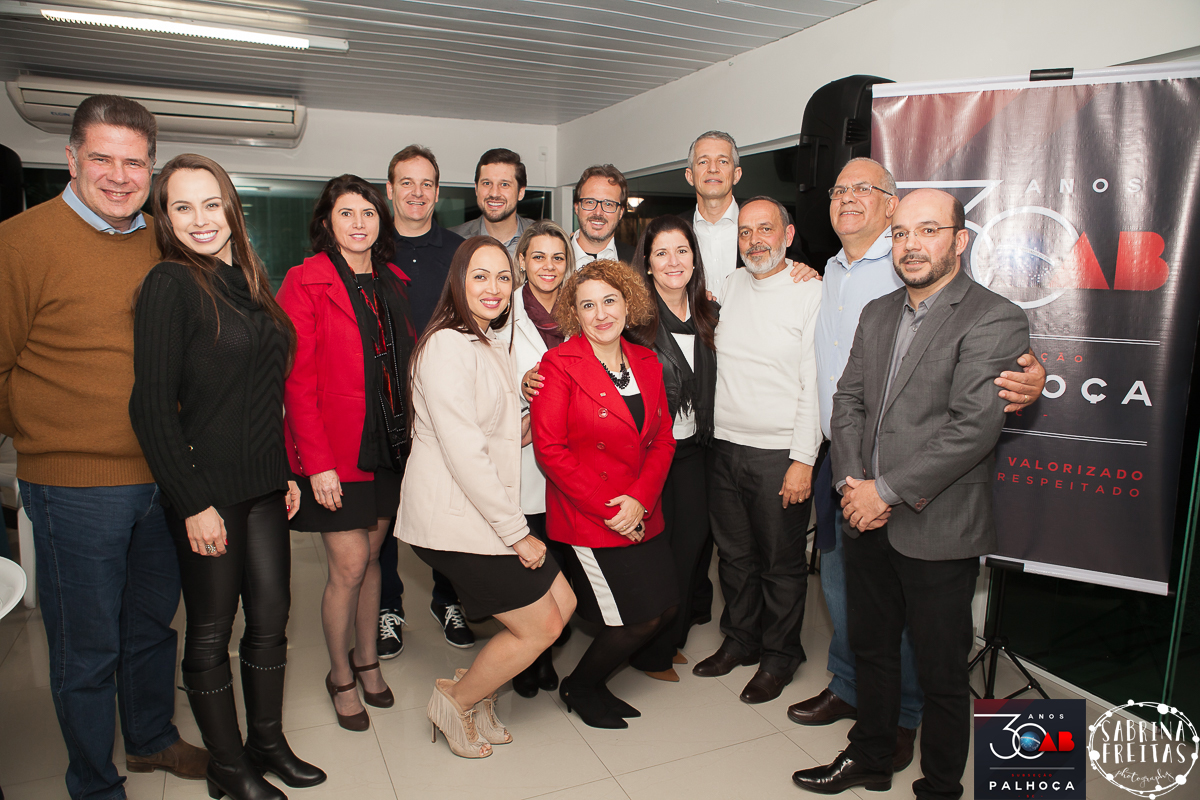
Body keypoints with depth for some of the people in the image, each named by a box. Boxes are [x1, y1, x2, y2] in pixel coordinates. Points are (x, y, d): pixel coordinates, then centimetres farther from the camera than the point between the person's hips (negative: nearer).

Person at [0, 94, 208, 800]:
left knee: (153, 623, 22)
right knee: (87, 649, 11)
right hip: (74, 485, -5)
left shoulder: (161, 244, 6)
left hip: (160, 477, 5)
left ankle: (153, 739, 45)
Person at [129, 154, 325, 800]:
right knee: (212, 630, 9)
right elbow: (151, 406, -15)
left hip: (263, 485, 7)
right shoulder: (170, 285, -11)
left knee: (271, 618, 14)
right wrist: (192, 504, -17)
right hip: (205, 490, -7)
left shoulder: (248, 281, 11)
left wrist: (286, 473, 15)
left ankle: (268, 743, 33)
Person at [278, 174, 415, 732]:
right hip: (335, 451, -5)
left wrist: (413, 435, 2)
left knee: (371, 557, 14)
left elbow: (406, 365, 11)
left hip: (389, 444, 5)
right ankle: (341, 675, 23)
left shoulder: (392, 282, 10)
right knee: (349, 565, 0)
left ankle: (366, 659, 33)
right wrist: (318, 462, -16)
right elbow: (297, 380, -11)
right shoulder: (306, 282, -7)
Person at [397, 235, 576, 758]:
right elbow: (463, 453, -21)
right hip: (454, 520, -9)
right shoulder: (448, 345, -17)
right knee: (541, 627, -1)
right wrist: (517, 532, -16)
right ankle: (455, 703, 22)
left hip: (488, 513, 9)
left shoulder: (492, 343, 15)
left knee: (562, 603, 10)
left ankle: (479, 690, 29)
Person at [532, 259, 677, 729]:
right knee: (639, 617, -3)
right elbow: (549, 448, -14)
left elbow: (663, 440, 7)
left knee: (667, 607, 6)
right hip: (586, 518, -6)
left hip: (642, 513, 6)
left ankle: (594, 681, 30)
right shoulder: (559, 364, -9)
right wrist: (606, 509, -16)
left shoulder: (647, 363, 8)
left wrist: (639, 499, -9)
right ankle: (579, 689, 25)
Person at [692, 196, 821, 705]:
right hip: (725, 447, 5)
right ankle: (739, 640, 36)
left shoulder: (811, 293, -7)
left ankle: (779, 657, 27)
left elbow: (815, 386, -11)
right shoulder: (728, 287, 7)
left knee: (782, 563, 8)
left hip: (779, 453, -5)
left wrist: (803, 459, -14)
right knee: (734, 553, 17)